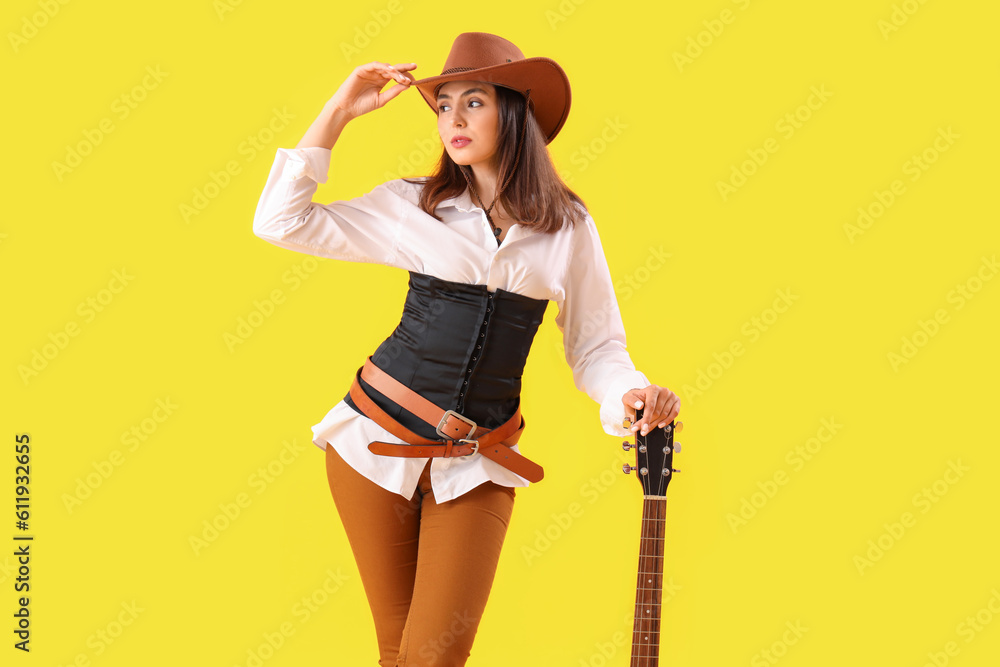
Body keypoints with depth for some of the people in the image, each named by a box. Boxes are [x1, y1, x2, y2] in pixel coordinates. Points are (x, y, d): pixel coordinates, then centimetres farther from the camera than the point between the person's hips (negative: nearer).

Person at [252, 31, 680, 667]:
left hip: (479, 464, 0)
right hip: (379, 439, 0)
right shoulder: (414, 207, 2)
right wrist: (340, 111, -2)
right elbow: (280, 221, -2)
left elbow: (594, 347, 7)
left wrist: (630, 393, -16)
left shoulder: (568, 227, 4)